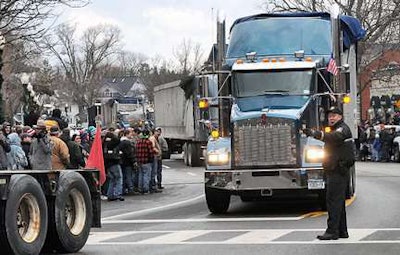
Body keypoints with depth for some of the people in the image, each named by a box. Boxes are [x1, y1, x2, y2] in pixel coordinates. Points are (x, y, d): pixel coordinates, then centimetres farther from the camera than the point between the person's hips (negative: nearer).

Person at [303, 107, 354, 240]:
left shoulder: (343, 129, -12)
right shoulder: (336, 130, 23)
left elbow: (333, 137, -35)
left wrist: (315, 133, -48)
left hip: (338, 172, -11)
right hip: (335, 171, 11)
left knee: (333, 201, -13)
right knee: (339, 201, 14)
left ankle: (332, 231, -15)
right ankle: (342, 231, 20)